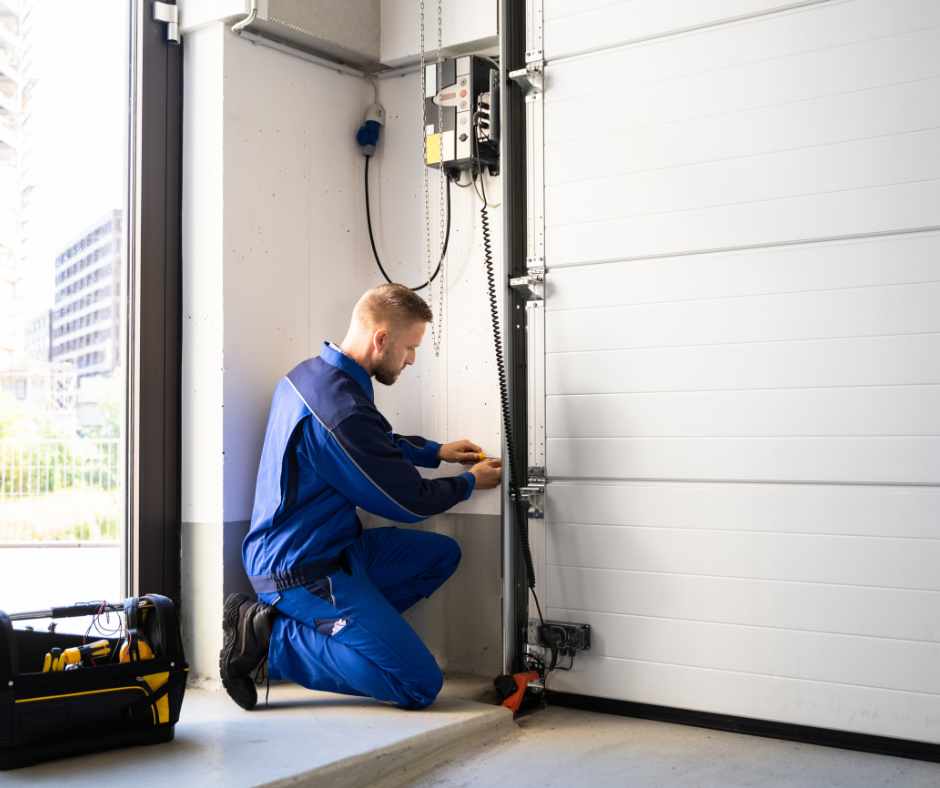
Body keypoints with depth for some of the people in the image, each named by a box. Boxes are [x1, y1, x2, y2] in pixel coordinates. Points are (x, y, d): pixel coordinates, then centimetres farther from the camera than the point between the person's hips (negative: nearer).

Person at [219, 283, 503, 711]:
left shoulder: (310, 373, 4)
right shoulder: (342, 410, -27)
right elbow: (409, 501, -14)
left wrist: (436, 451, 19)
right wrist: (471, 482, 4)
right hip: (303, 570, -10)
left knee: (441, 554, 15)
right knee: (421, 685, -10)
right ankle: (271, 638, -6)